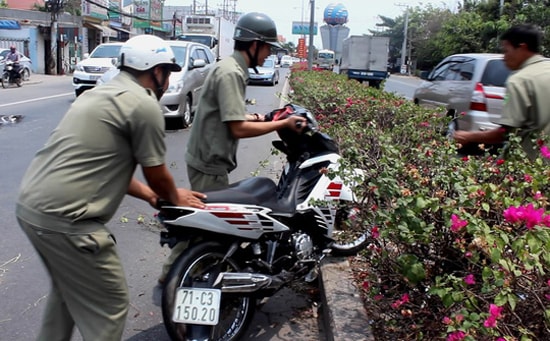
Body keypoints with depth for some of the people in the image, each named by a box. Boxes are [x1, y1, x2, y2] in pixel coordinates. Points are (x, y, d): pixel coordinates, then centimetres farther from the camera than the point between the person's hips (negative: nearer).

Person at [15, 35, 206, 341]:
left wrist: (149, 194, 25)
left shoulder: (100, 94, 19)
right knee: (110, 306, 3)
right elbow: (157, 176, -3)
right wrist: (175, 197, 17)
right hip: (65, 218, -10)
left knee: (69, 289, 29)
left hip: (30, 204, 10)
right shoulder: (145, 105, -11)